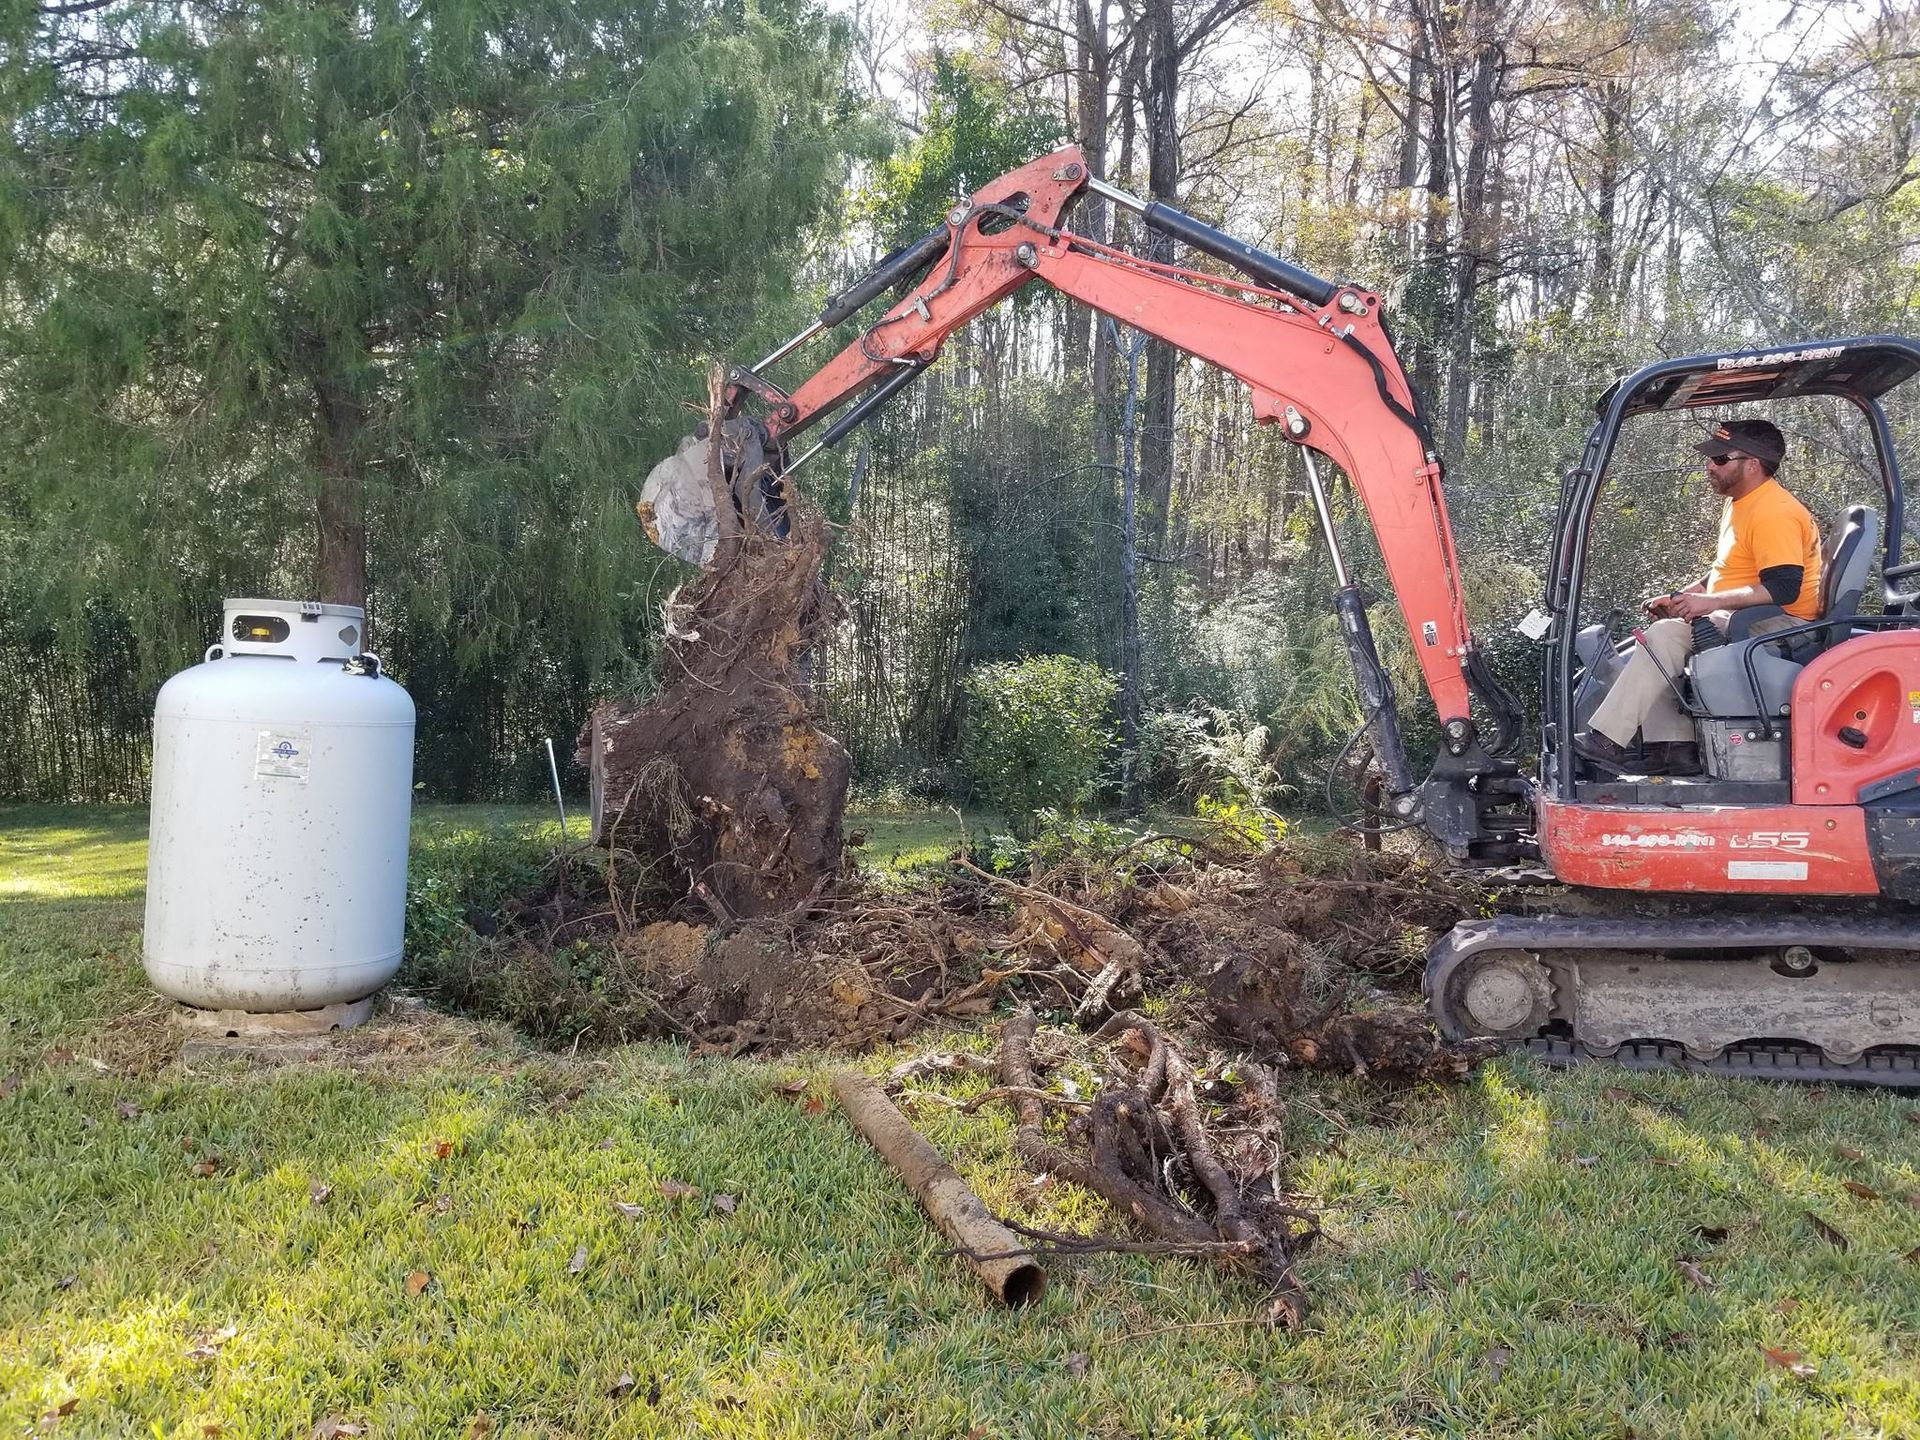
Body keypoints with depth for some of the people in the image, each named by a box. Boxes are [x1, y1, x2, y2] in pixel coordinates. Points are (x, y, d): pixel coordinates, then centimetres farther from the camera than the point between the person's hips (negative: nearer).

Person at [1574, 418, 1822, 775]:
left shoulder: (1774, 513, -18)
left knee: (1666, 636, -23)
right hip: (1741, 619, 11)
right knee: (1659, 635, 3)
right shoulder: (1739, 503, 16)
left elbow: (1783, 588, -27)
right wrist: (1681, 597, 11)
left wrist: (1710, 602, -29)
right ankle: (1674, 746, -6)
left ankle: (1607, 740, -23)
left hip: (1779, 624, -11)